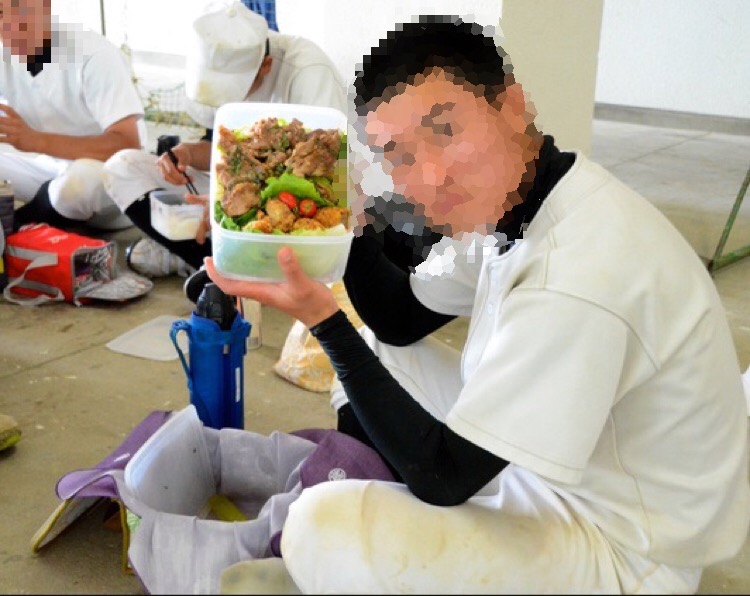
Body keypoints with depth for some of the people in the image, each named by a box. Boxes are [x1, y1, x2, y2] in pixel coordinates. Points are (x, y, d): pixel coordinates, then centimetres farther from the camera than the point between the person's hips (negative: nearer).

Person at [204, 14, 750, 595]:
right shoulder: (502, 198, -6)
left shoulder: (578, 279, -34)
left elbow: (444, 477, -26)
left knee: (325, 530, -25)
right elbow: (401, 319, 7)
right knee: (376, 347, 11)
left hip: (617, 548, -8)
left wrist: (324, 318, -28)